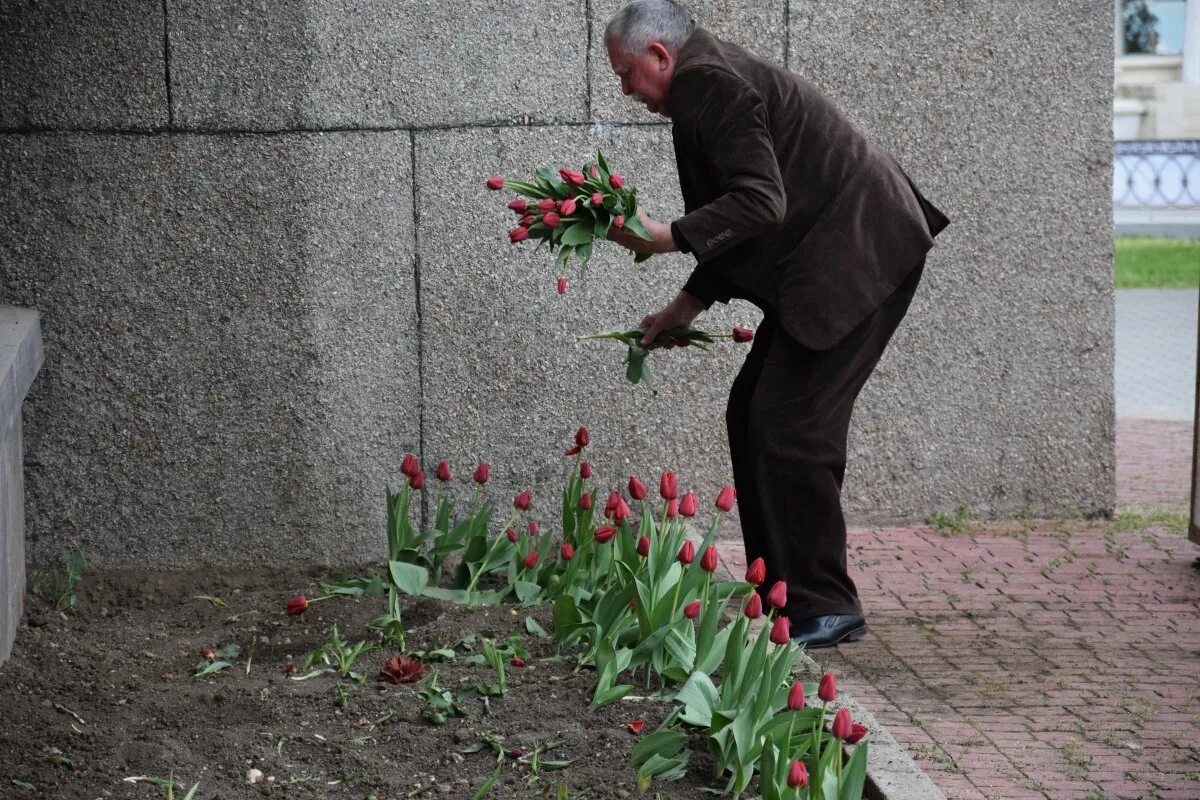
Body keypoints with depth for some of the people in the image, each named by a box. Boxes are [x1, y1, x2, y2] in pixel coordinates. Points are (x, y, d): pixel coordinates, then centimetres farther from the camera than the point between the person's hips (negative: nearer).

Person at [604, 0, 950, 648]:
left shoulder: (711, 84, -14)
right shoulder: (710, 82, 19)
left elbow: (760, 203, -24)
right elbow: (738, 223, 24)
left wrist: (665, 238, -23)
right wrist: (686, 308, 21)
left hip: (857, 256, -11)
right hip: (829, 261, 11)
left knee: (788, 426, -11)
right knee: (752, 414, 12)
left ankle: (825, 608, -4)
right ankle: (779, 591, 18)